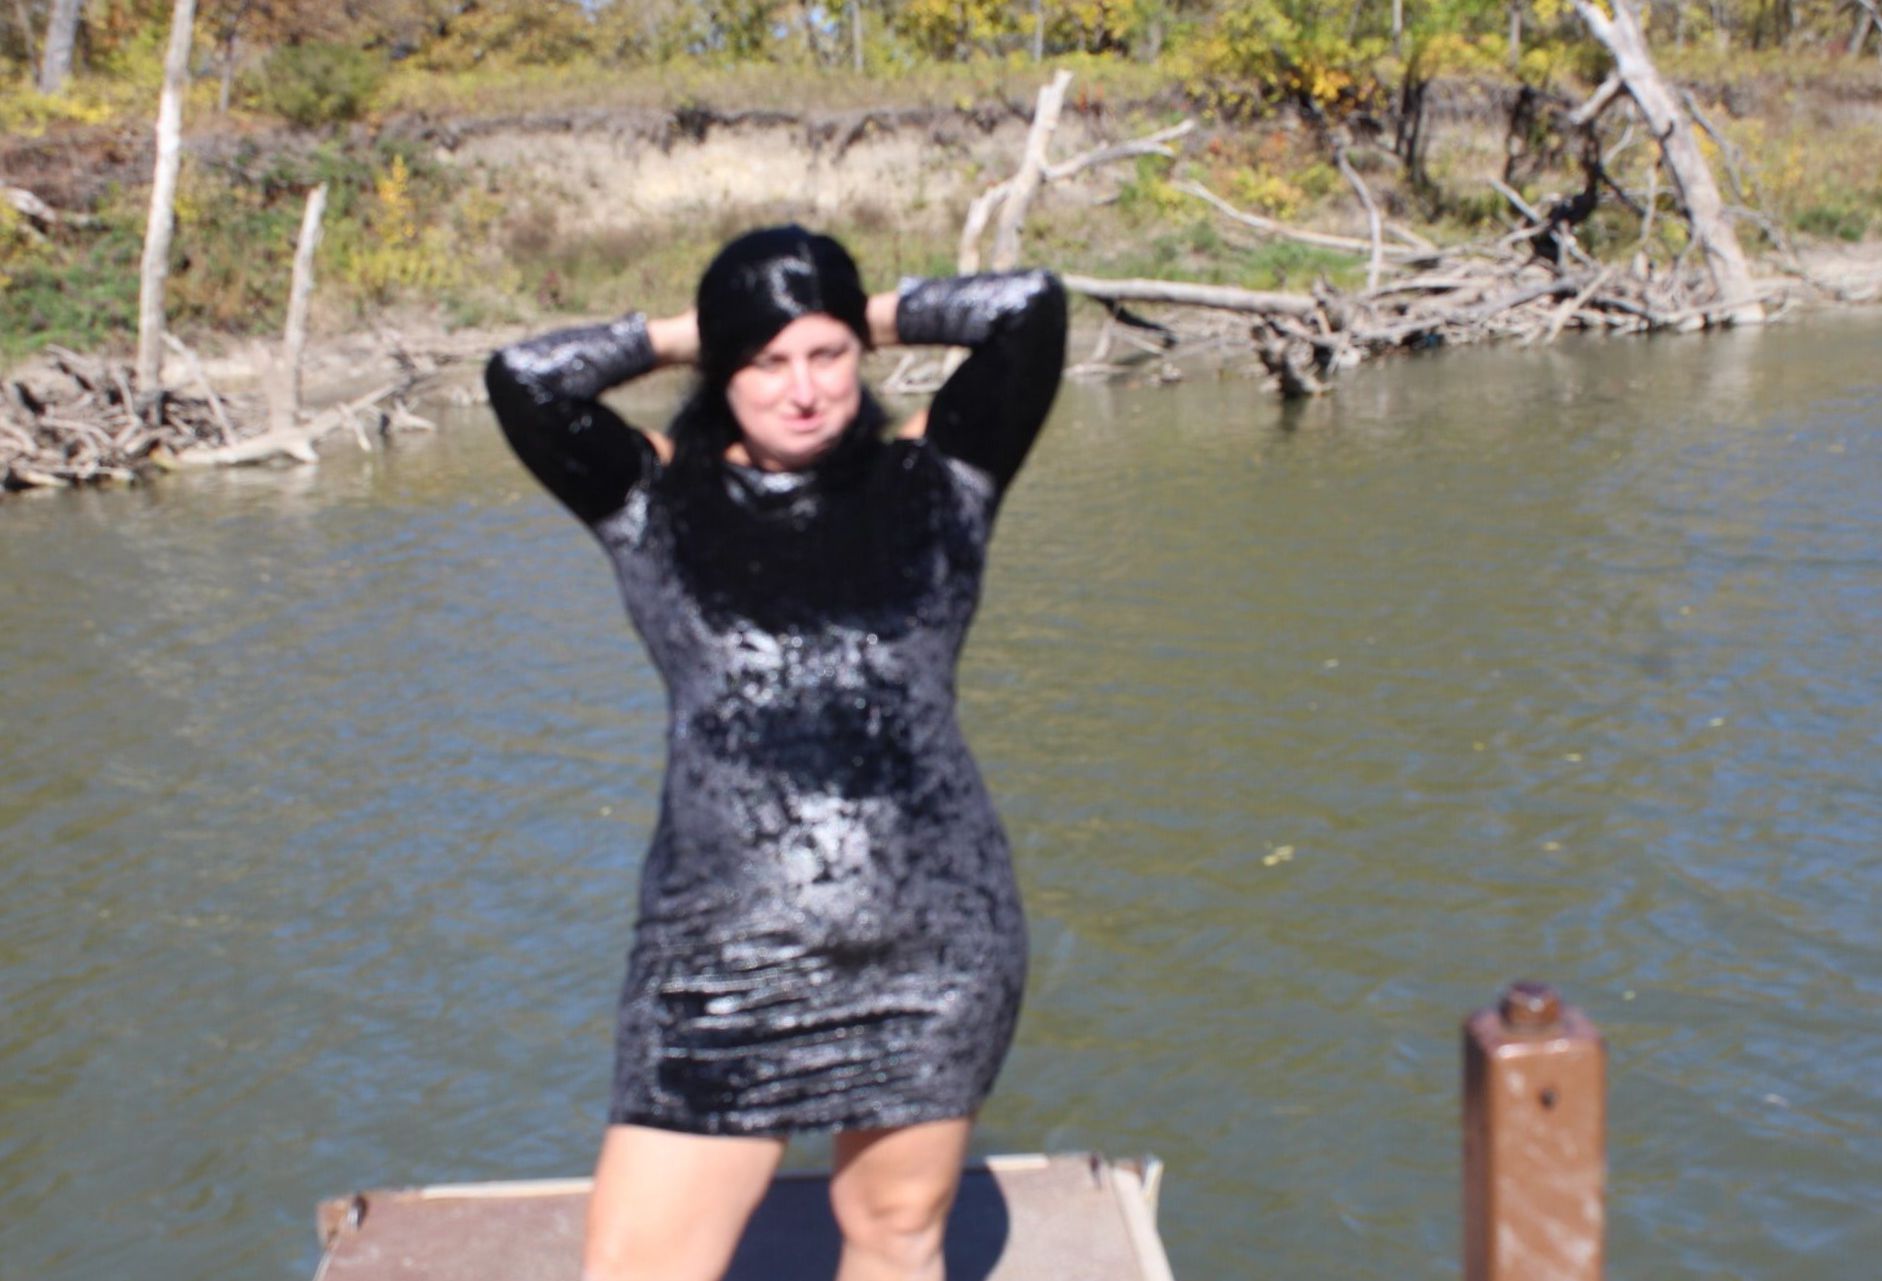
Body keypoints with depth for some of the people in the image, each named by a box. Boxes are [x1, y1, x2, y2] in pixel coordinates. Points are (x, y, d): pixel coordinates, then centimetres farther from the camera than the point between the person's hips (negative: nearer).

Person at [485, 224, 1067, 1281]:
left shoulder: (935, 481, 7)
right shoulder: (658, 502, 6)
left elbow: (1032, 310, -1)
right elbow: (526, 380, -6)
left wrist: (878, 316, 12)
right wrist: (673, 336, 8)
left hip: (937, 946, 1)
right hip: (723, 957, -1)